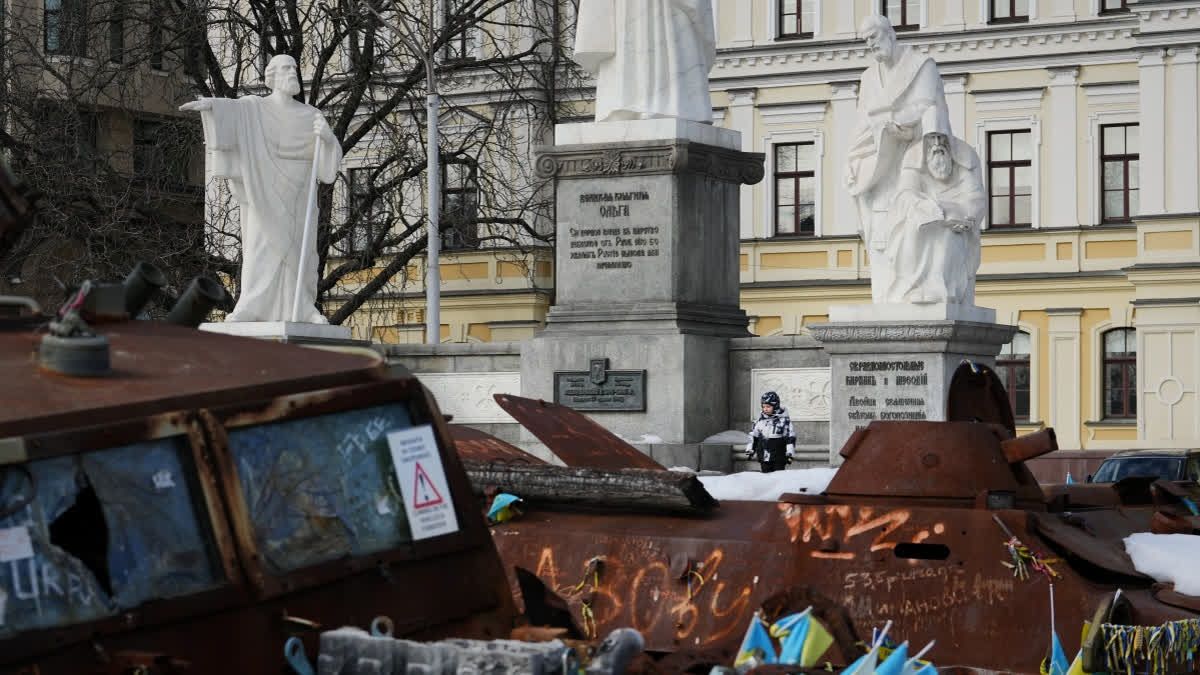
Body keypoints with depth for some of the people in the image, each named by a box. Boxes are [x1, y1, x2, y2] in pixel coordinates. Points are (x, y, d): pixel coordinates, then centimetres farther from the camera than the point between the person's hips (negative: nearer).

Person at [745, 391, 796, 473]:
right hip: (764, 457, 4)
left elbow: (790, 436, -5)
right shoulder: (761, 419, 8)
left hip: (778, 457, -4)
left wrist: (789, 454, -8)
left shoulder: (784, 419, -6)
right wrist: (750, 450, 15)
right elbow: (754, 435, 17)